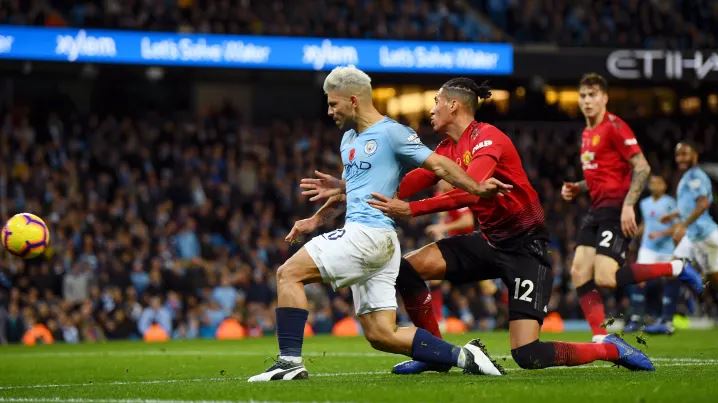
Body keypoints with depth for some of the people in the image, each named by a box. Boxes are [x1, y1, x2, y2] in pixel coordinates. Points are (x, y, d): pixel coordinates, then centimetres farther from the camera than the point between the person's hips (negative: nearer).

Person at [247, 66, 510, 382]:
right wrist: (316, 220, 28)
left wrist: (476, 188, -20)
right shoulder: (349, 139, 22)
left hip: (368, 233, -10)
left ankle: (290, 362, -14)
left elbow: (437, 164, -9)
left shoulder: (391, 133, -5)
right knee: (381, 335, 3)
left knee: (289, 273, -11)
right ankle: (461, 356, 1)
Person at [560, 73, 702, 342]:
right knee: (579, 274, -3)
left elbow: (642, 168, -15)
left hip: (617, 210, -9)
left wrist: (628, 205, -22)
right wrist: (576, 189, 12)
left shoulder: (614, 127, -10)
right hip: (597, 210, 9)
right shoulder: (587, 133, 18)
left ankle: (676, 269, -3)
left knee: (605, 278, -19)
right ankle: (600, 339, -3)